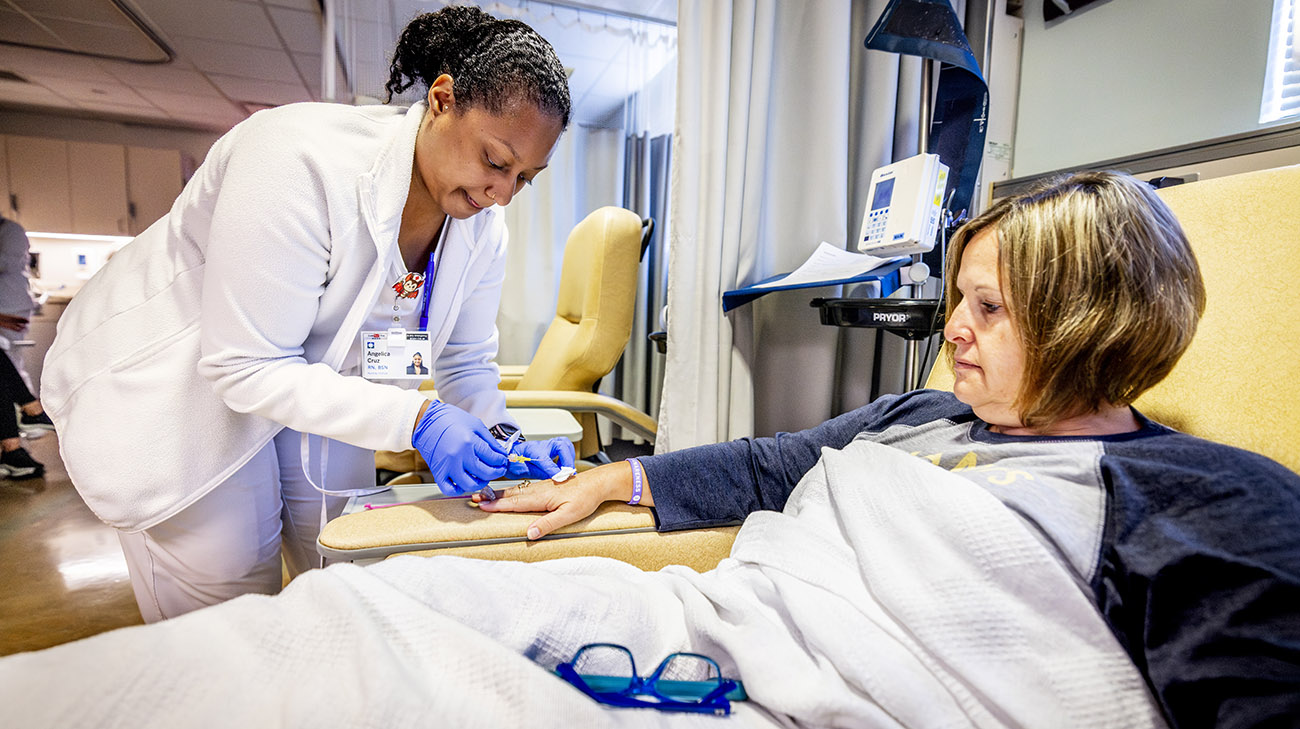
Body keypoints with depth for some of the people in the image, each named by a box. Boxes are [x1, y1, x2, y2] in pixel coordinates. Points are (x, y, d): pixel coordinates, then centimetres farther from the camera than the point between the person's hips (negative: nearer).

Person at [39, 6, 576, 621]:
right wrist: (415, 419, -39)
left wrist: (501, 437, -23)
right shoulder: (303, 159, -33)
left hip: (313, 381, 6)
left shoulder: (481, 224, -13)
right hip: (175, 385, -5)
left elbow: (466, 362, -4)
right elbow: (247, 367, -32)